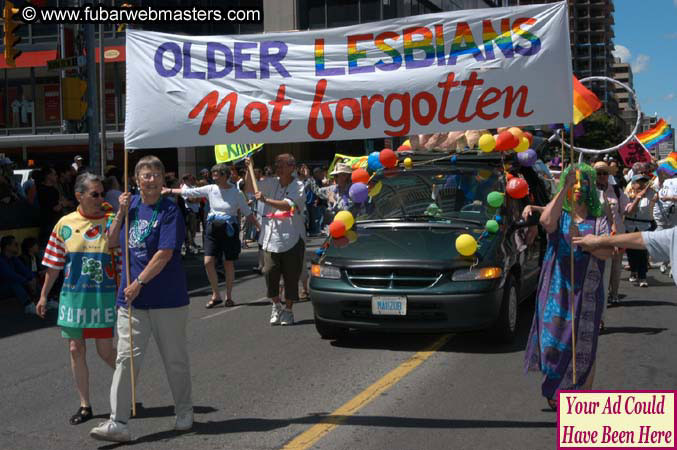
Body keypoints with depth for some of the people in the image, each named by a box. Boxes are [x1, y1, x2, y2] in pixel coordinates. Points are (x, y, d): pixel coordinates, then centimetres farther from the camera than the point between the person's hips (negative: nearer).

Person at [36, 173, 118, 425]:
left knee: (105, 350, 1)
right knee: (76, 350, 6)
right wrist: (44, 295, 10)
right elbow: (54, 264, 9)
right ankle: (85, 406, 19)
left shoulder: (111, 221, -4)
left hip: (103, 296, -2)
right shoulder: (65, 224, 1)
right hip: (73, 295, 3)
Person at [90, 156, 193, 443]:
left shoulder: (169, 211, -9)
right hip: (131, 298, 4)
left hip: (167, 298, -4)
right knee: (126, 358, -1)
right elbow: (112, 242, 13)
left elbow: (165, 253, -16)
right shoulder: (132, 205, 10)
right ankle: (118, 423, 0)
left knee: (175, 359, 9)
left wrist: (138, 283, -17)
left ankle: (184, 413, 27)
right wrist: (121, 213, -1)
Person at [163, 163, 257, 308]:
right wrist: (170, 191, 1)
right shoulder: (210, 189, 1)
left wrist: (259, 227, -5)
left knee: (229, 264, 4)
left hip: (230, 229, -3)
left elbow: (247, 213, 0)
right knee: (208, 262, -5)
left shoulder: (236, 193, -6)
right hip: (213, 228, 3)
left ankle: (229, 296, 19)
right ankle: (216, 295, 9)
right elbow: (188, 192, 4)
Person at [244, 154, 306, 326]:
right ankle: (276, 305, 21)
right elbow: (250, 188, 9)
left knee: (291, 276, 3)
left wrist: (265, 199, -24)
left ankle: (288, 310, 19)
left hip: (291, 238, -3)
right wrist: (249, 168, -3)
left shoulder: (298, 186, -6)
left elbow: (288, 205, -21)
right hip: (271, 237, 3)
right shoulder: (271, 183, 8)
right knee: (270, 272, -2)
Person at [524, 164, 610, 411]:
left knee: (584, 345, 3)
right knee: (553, 339, 3)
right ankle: (555, 392, 23)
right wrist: (564, 188, -24)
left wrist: (581, 239, -21)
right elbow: (546, 222, -21)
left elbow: (606, 251, -6)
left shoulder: (598, 220, 7)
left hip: (586, 293, 0)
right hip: (556, 290, 0)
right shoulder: (559, 215, 5)